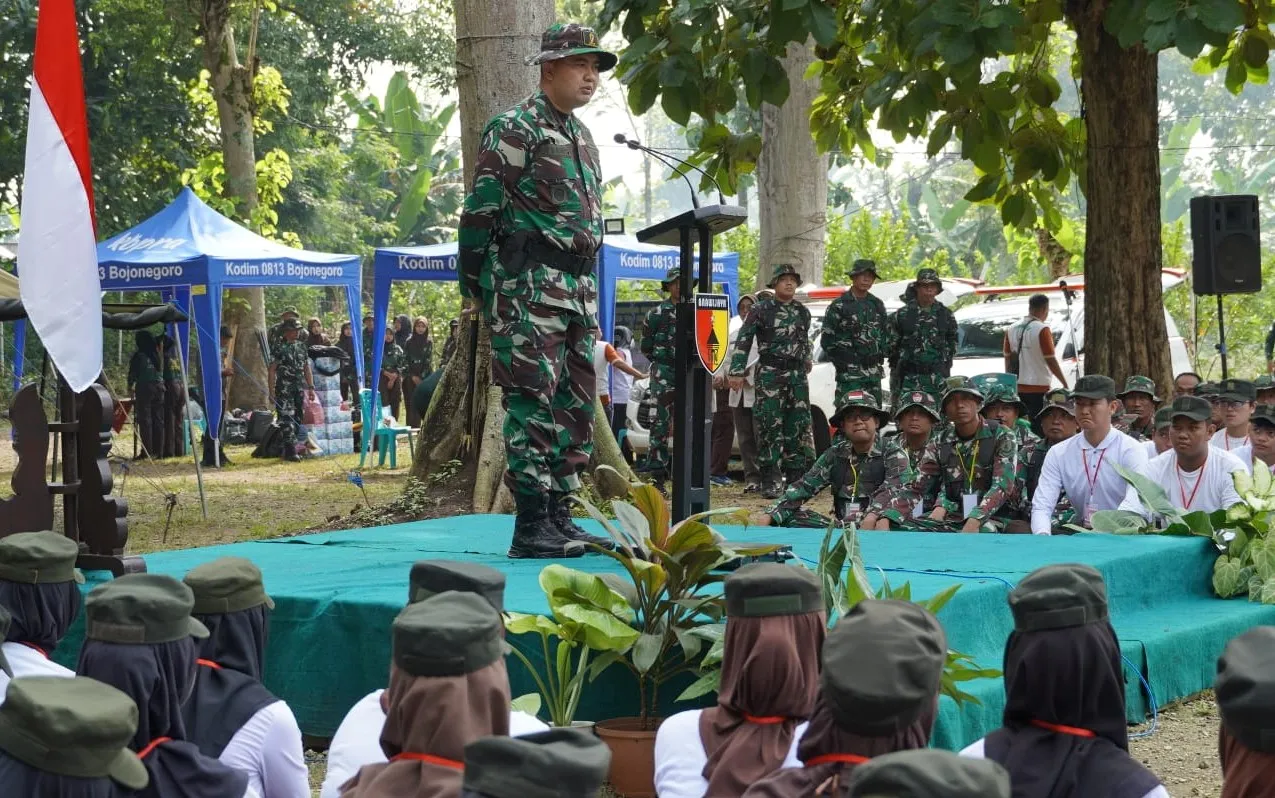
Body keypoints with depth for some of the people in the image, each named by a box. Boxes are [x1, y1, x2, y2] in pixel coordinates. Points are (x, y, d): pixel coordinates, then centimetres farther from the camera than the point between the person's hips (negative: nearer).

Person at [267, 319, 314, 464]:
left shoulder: (301, 347, 12)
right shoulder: (279, 348, -7)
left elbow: (307, 368, 17)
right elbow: (272, 370, -8)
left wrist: (310, 387, 12)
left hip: (299, 389, 7)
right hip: (284, 390, -7)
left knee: (297, 419, 9)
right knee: (287, 419, -10)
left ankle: (290, 449, 19)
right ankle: (290, 452, -12)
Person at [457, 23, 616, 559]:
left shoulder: (582, 136, 19)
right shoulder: (514, 129, -7)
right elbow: (480, 211, -9)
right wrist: (474, 286, -10)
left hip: (579, 288, 9)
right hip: (528, 286, -9)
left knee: (576, 405, 8)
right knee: (533, 403, -10)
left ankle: (559, 517, 15)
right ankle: (530, 527, -10)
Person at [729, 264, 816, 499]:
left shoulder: (802, 312, 14)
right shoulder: (761, 310, -1)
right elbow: (743, 341, -3)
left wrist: (806, 360, 24)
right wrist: (736, 371, -9)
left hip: (797, 375, 5)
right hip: (770, 374, -5)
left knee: (799, 427, 3)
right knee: (771, 427, -7)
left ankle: (796, 479, 10)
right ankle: (770, 482, -5)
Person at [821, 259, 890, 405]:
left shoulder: (877, 304, 15)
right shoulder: (839, 305, -1)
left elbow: (886, 332, 26)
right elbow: (827, 339, -2)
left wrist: (881, 354, 13)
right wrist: (841, 363, -5)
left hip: (874, 371, 6)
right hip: (850, 372, -6)